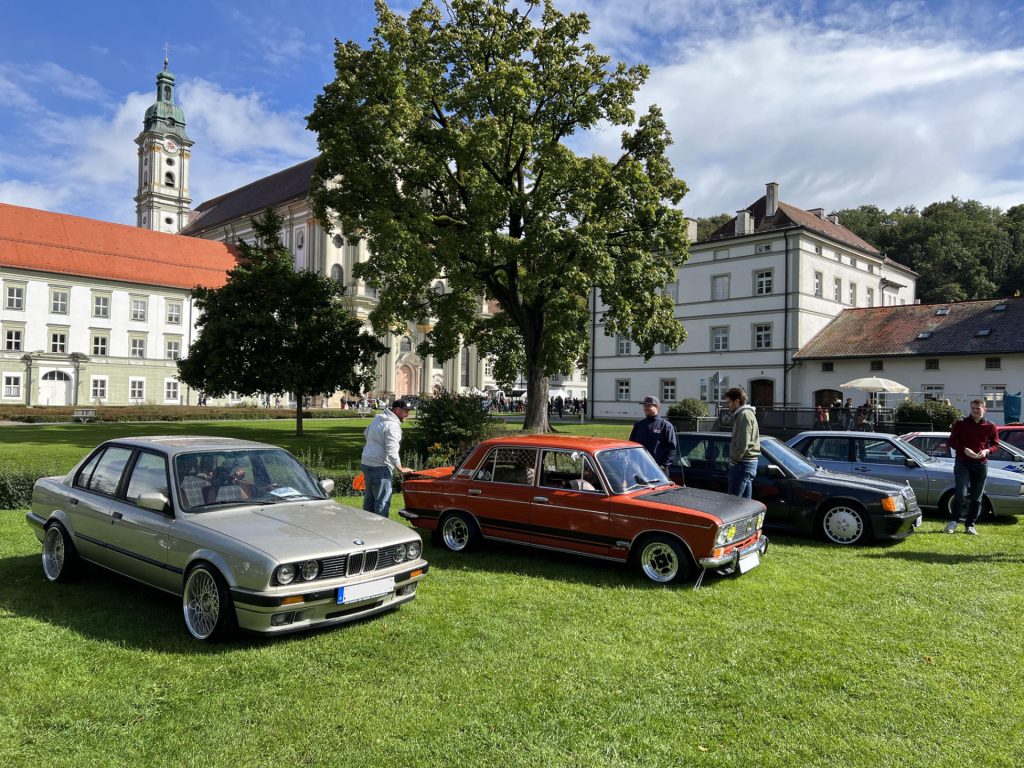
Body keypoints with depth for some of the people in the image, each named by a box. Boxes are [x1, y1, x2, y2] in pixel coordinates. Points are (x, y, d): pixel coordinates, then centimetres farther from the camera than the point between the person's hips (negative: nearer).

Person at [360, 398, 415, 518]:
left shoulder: (377, 418, 11)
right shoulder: (392, 425, -19)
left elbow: (366, 433, 28)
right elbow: (392, 452, -23)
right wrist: (401, 469, -14)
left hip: (366, 463, 10)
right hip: (380, 467, -10)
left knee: (369, 499, 18)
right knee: (383, 502, -3)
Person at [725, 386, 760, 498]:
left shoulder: (744, 415, -14)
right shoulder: (747, 413, 19)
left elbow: (743, 444, -22)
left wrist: (734, 460, -12)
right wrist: (734, 459, 16)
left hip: (743, 464, -10)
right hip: (749, 462, 10)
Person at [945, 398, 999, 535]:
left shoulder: (990, 426, 5)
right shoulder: (960, 424, 1)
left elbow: (995, 444, 10)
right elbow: (952, 441, 1)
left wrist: (986, 451, -11)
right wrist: (964, 449, -16)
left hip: (981, 464, 3)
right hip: (962, 463, -2)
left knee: (976, 497, 7)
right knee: (961, 493, -15)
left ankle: (970, 525, 16)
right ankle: (953, 521, 0)